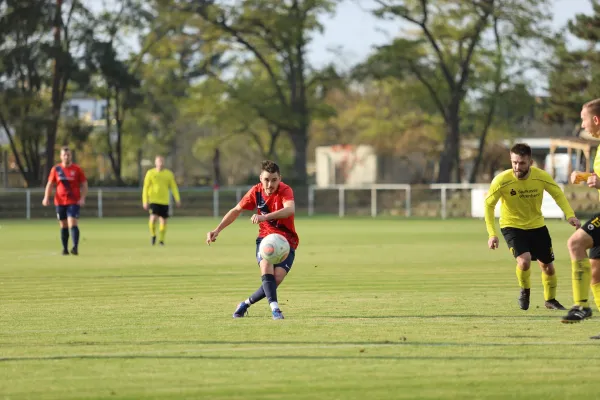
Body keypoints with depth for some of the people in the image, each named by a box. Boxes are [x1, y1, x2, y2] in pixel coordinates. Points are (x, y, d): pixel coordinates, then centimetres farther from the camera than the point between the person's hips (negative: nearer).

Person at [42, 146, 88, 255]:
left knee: (72, 223, -16)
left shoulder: (77, 169, 0)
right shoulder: (56, 169, 6)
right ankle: (65, 249, 15)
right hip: (60, 201, 3)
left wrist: (82, 198, -9)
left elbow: (84, 185, 3)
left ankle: (75, 247, -22)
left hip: (74, 201, -3)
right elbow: (50, 184, 10)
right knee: (63, 226, 8)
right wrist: (46, 197, -3)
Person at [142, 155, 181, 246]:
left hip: (164, 201, 3)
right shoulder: (150, 173, -1)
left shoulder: (169, 174, 5)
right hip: (153, 200, -3)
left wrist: (177, 199, -4)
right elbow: (145, 188, 0)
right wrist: (145, 201, -6)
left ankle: (161, 240, 18)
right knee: (153, 218, -20)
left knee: (163, 221, 3)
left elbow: (174, 187, 6)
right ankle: (153, 235, 5)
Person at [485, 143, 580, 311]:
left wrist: (570, 215, -21)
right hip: (512, 226, -3)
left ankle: (550, 300, 36)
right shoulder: (501, 181, -25)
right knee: (524, 260, -25)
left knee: (547, 266, 9)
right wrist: (492, 234, -20)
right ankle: (525, 291, 7)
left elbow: (558, 194, -4)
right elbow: (489, 205, -14)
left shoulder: (541, 176, -19)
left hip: (537, 225, 3)